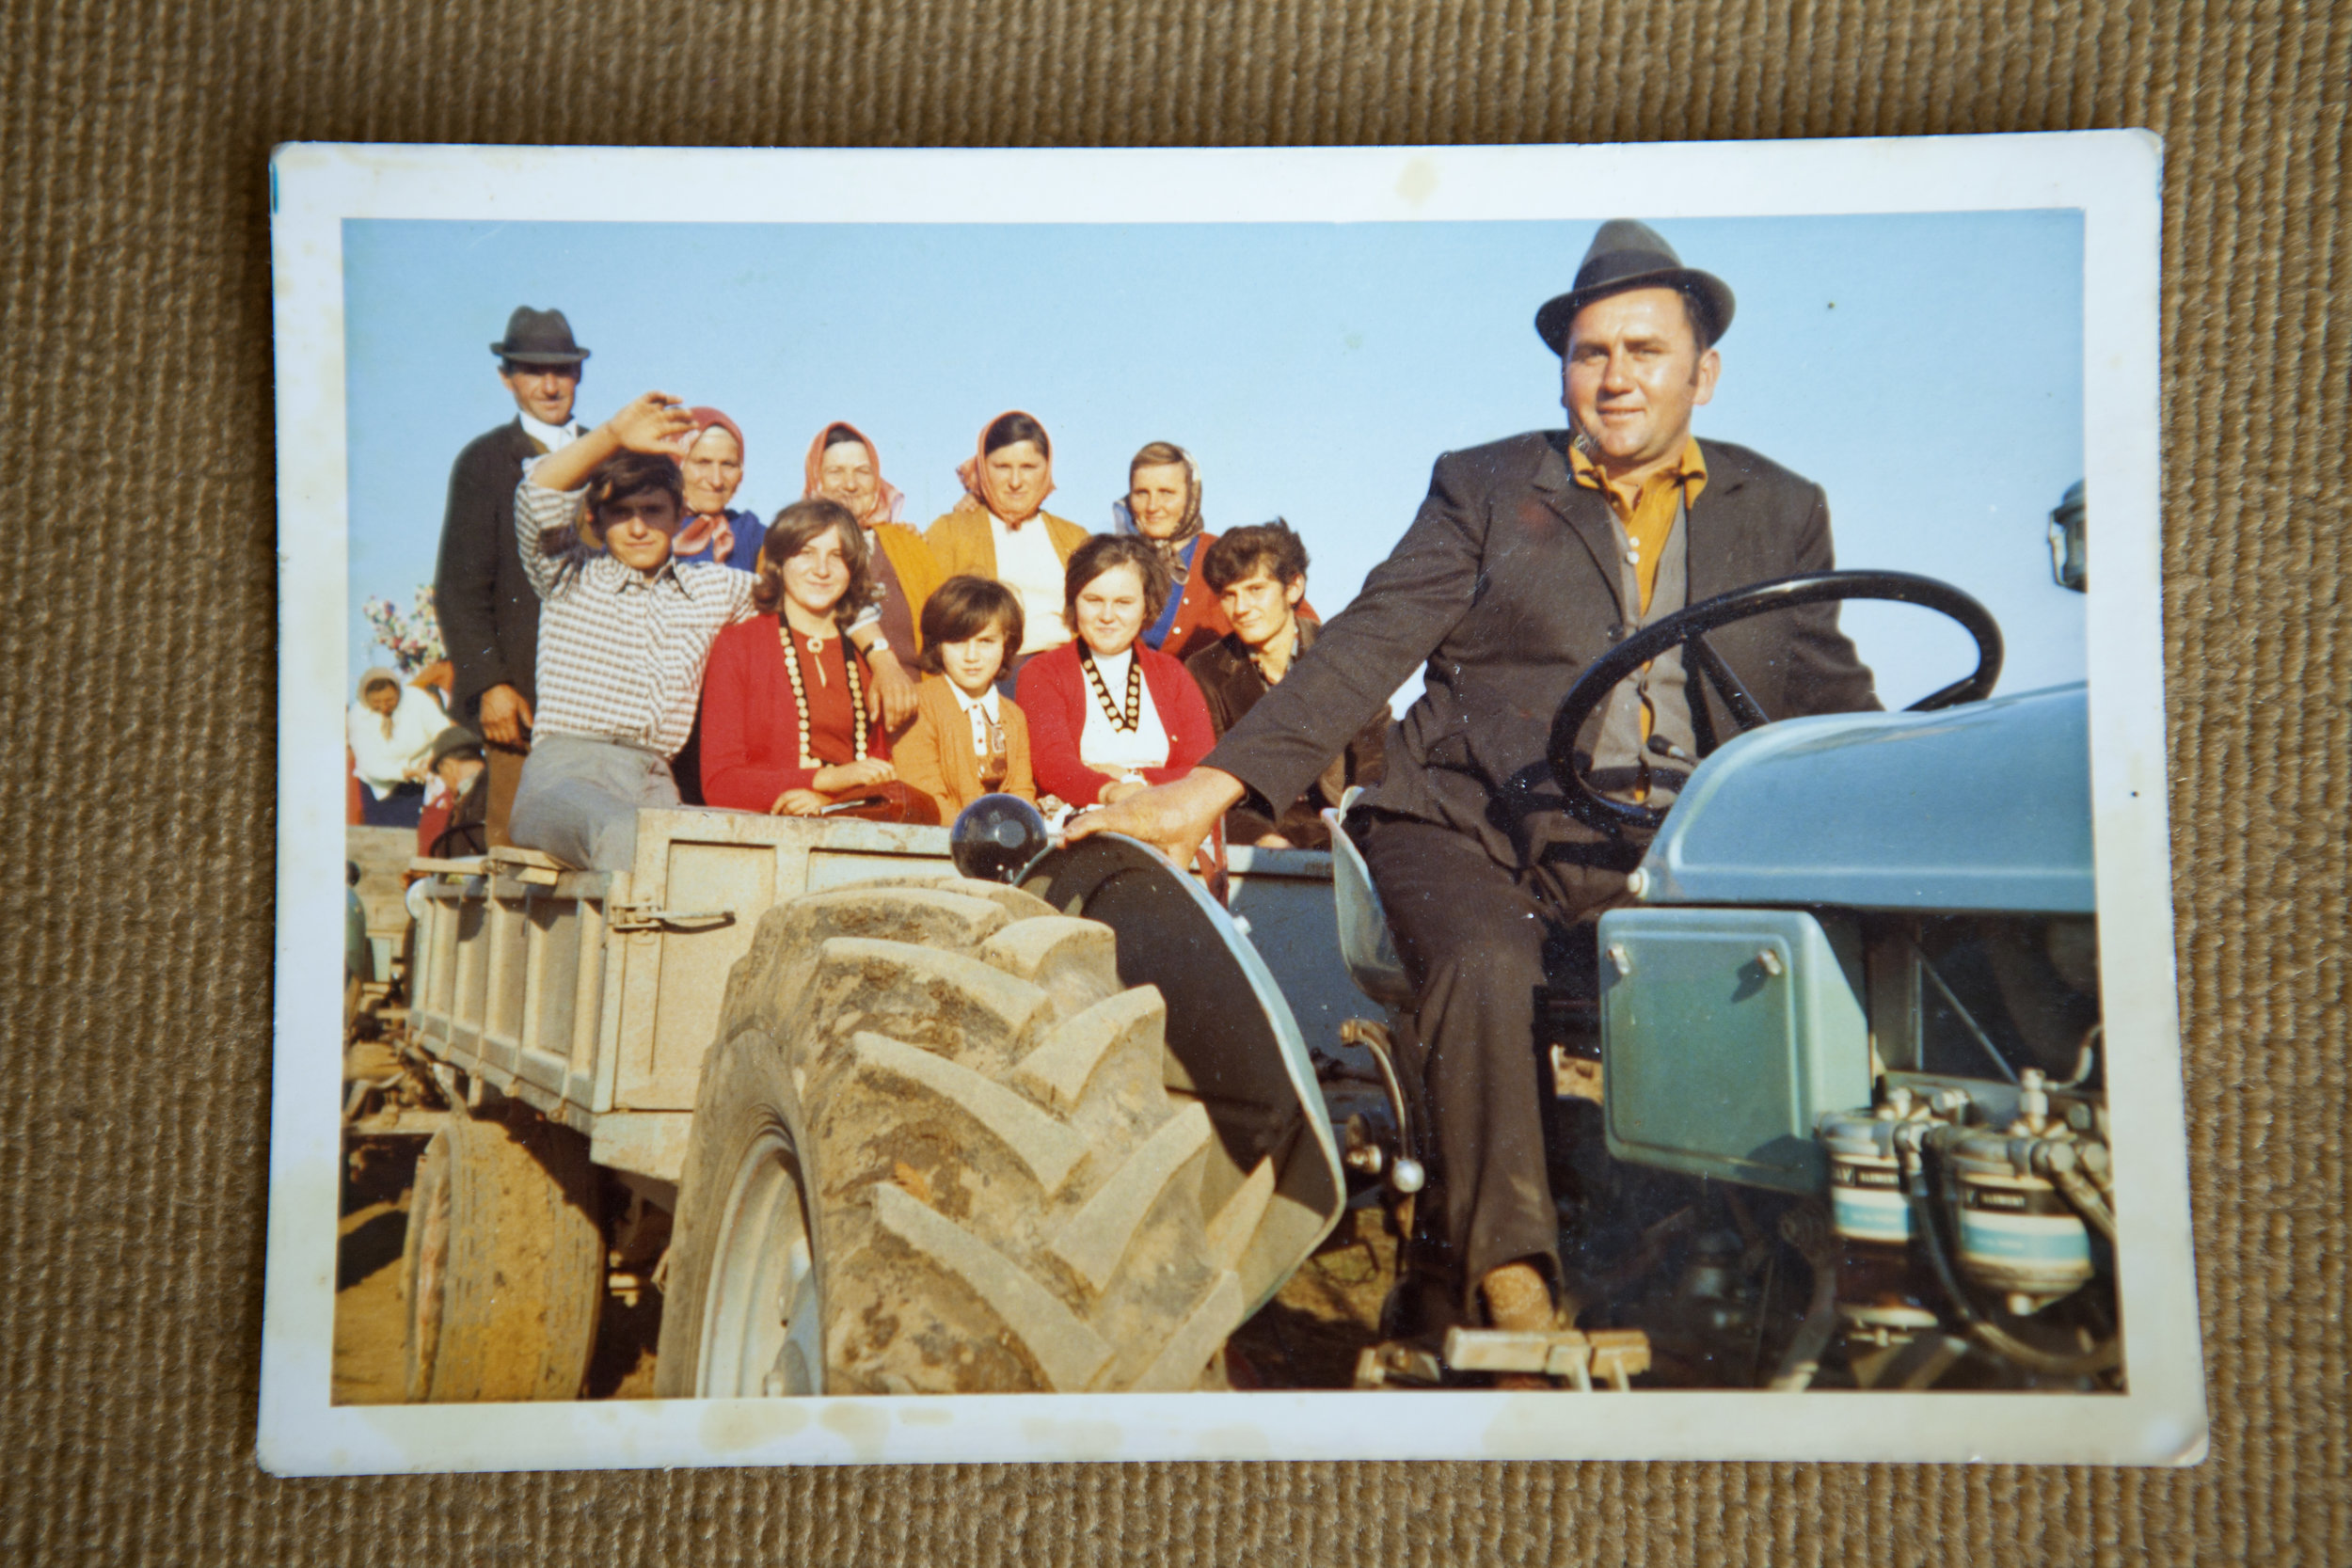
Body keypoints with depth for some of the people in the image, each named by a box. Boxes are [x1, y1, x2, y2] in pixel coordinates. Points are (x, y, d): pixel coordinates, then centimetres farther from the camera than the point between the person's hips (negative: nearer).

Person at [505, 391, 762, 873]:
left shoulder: (715, 589, 24)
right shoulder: (571, 576, 18)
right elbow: (537, 496, 0)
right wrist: (613, 435, -13)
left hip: (655, 783, 2)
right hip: (564, 775, -2)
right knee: (624, 833, -39)